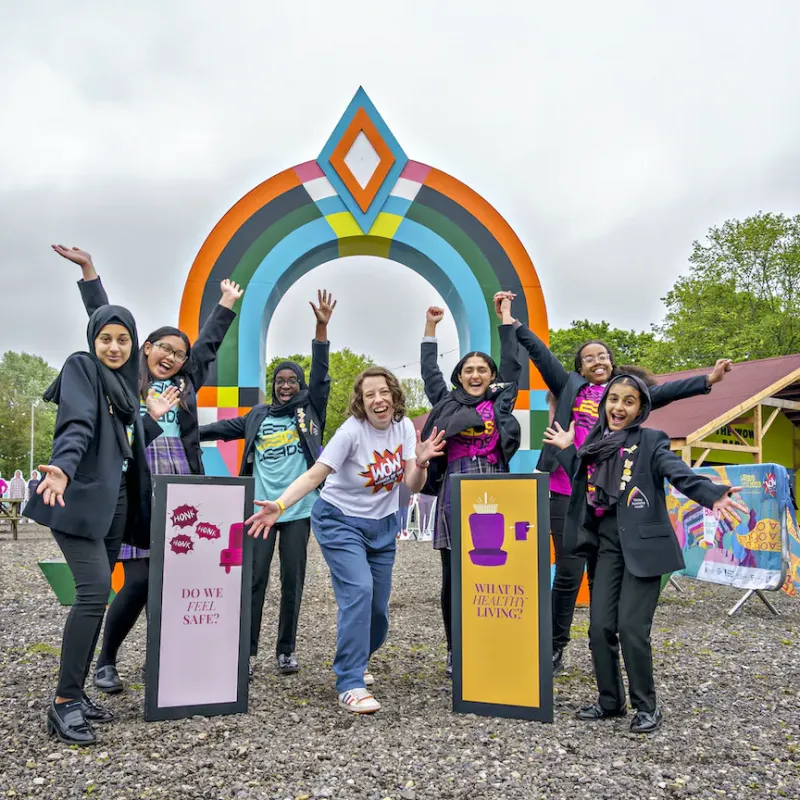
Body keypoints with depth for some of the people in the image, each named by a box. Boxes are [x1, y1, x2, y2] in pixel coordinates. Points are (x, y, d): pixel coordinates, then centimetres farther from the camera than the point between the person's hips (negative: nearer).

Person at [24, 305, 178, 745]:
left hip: (115, 501, 8)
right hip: (81, 499, -8)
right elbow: (77, 426, -22)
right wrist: (62, 468, -37)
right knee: (94, 590, -16)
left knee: (96, 596, 7)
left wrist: (153, 419, 12)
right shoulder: (81, 367, -3)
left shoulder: (124, 383, 19)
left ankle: (75, 693, 16)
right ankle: (64, 701, -8)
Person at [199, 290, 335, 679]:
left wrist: (322, 328, -13)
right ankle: (247, 652, 4)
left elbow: (320, 375, -4)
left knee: (292, 580, 4)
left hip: (298, 509, -1)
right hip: (261, 508, 1)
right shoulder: (259, 415, 12)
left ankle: (286, 650, 15)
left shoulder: (310, 411, 6)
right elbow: (226, 427, 21)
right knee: (254, 578, -1)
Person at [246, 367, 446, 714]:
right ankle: (351, 685, -14)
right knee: (359, 591, -23)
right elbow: (314, 475, -25)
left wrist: (421, 463, -31)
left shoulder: (403, 426, -7)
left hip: (382, 525, 5)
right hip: (340, 521, -5)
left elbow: (412, 486, -10)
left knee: (378, 605, 9)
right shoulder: (352, 431, -21)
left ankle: (352, 663, 37)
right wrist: (279, 506, -38)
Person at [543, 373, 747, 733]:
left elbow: (680, 473, -19)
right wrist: (566, 449, 17)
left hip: (642, 545, -5)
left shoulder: (650, 441, -3)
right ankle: (610, 700, 21)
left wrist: (712, 495, -38)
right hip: (606, 545, 5)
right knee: (600, 626, 3)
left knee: (631, 627, -9)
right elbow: (584, 485, 19)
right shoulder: (595, 443, 13)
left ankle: (646, 706, 11)